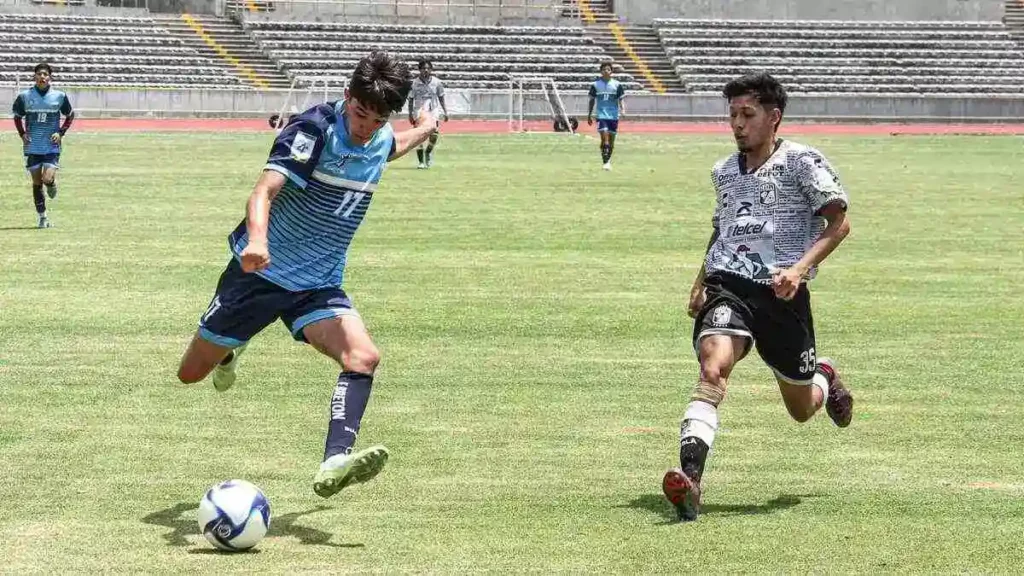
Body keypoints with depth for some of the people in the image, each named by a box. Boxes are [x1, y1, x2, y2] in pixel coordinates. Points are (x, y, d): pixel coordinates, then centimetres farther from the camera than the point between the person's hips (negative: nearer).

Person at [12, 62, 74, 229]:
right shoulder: (25, 96, 0)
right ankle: (42, 217, 16)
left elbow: (70, 116, 11)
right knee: (36, 182, 4)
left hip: (52, 146, -1)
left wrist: (61, 132, -2)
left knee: (47, 179, -16)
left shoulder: (59, 96, -2)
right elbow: (17, 117, 13)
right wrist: (22, 134, -1)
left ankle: (53, 184, 23)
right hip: (32, 147, 1)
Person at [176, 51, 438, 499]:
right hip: (259, 271, -4)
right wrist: (257, 240, -52)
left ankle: (334, 463, -38)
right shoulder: (314, 129, -20)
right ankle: (231, 351, 45)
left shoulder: (381, 140, 1)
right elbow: (264, 190, -34)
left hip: (318, 285, 4)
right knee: (192, 373, 8)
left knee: (363, 357, -26)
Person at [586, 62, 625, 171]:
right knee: (604, 138, -17)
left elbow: (621, 98, 3)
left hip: (614, 116, 2)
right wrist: (589, 115, 7)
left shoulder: (617, 85, 2)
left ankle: (608, 161, 24)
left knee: (611, 140, 8)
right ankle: (605, 162, -15)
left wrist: (623, 109, -16)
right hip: (601, 115, -2)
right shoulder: (595, 85, 2)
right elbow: (592, 100, 9)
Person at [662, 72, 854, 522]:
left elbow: (838, 222, -8)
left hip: (782, 294, -2)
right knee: (713, 368, -29)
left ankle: (825, 377, 51)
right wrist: (701, 280, 16)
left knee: (802, 409, 13)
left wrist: (800, 268, -21)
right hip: (727, 287, 2)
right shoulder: (724, 172, 15)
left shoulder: (801, 161, -3)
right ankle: (689, 476, -42)